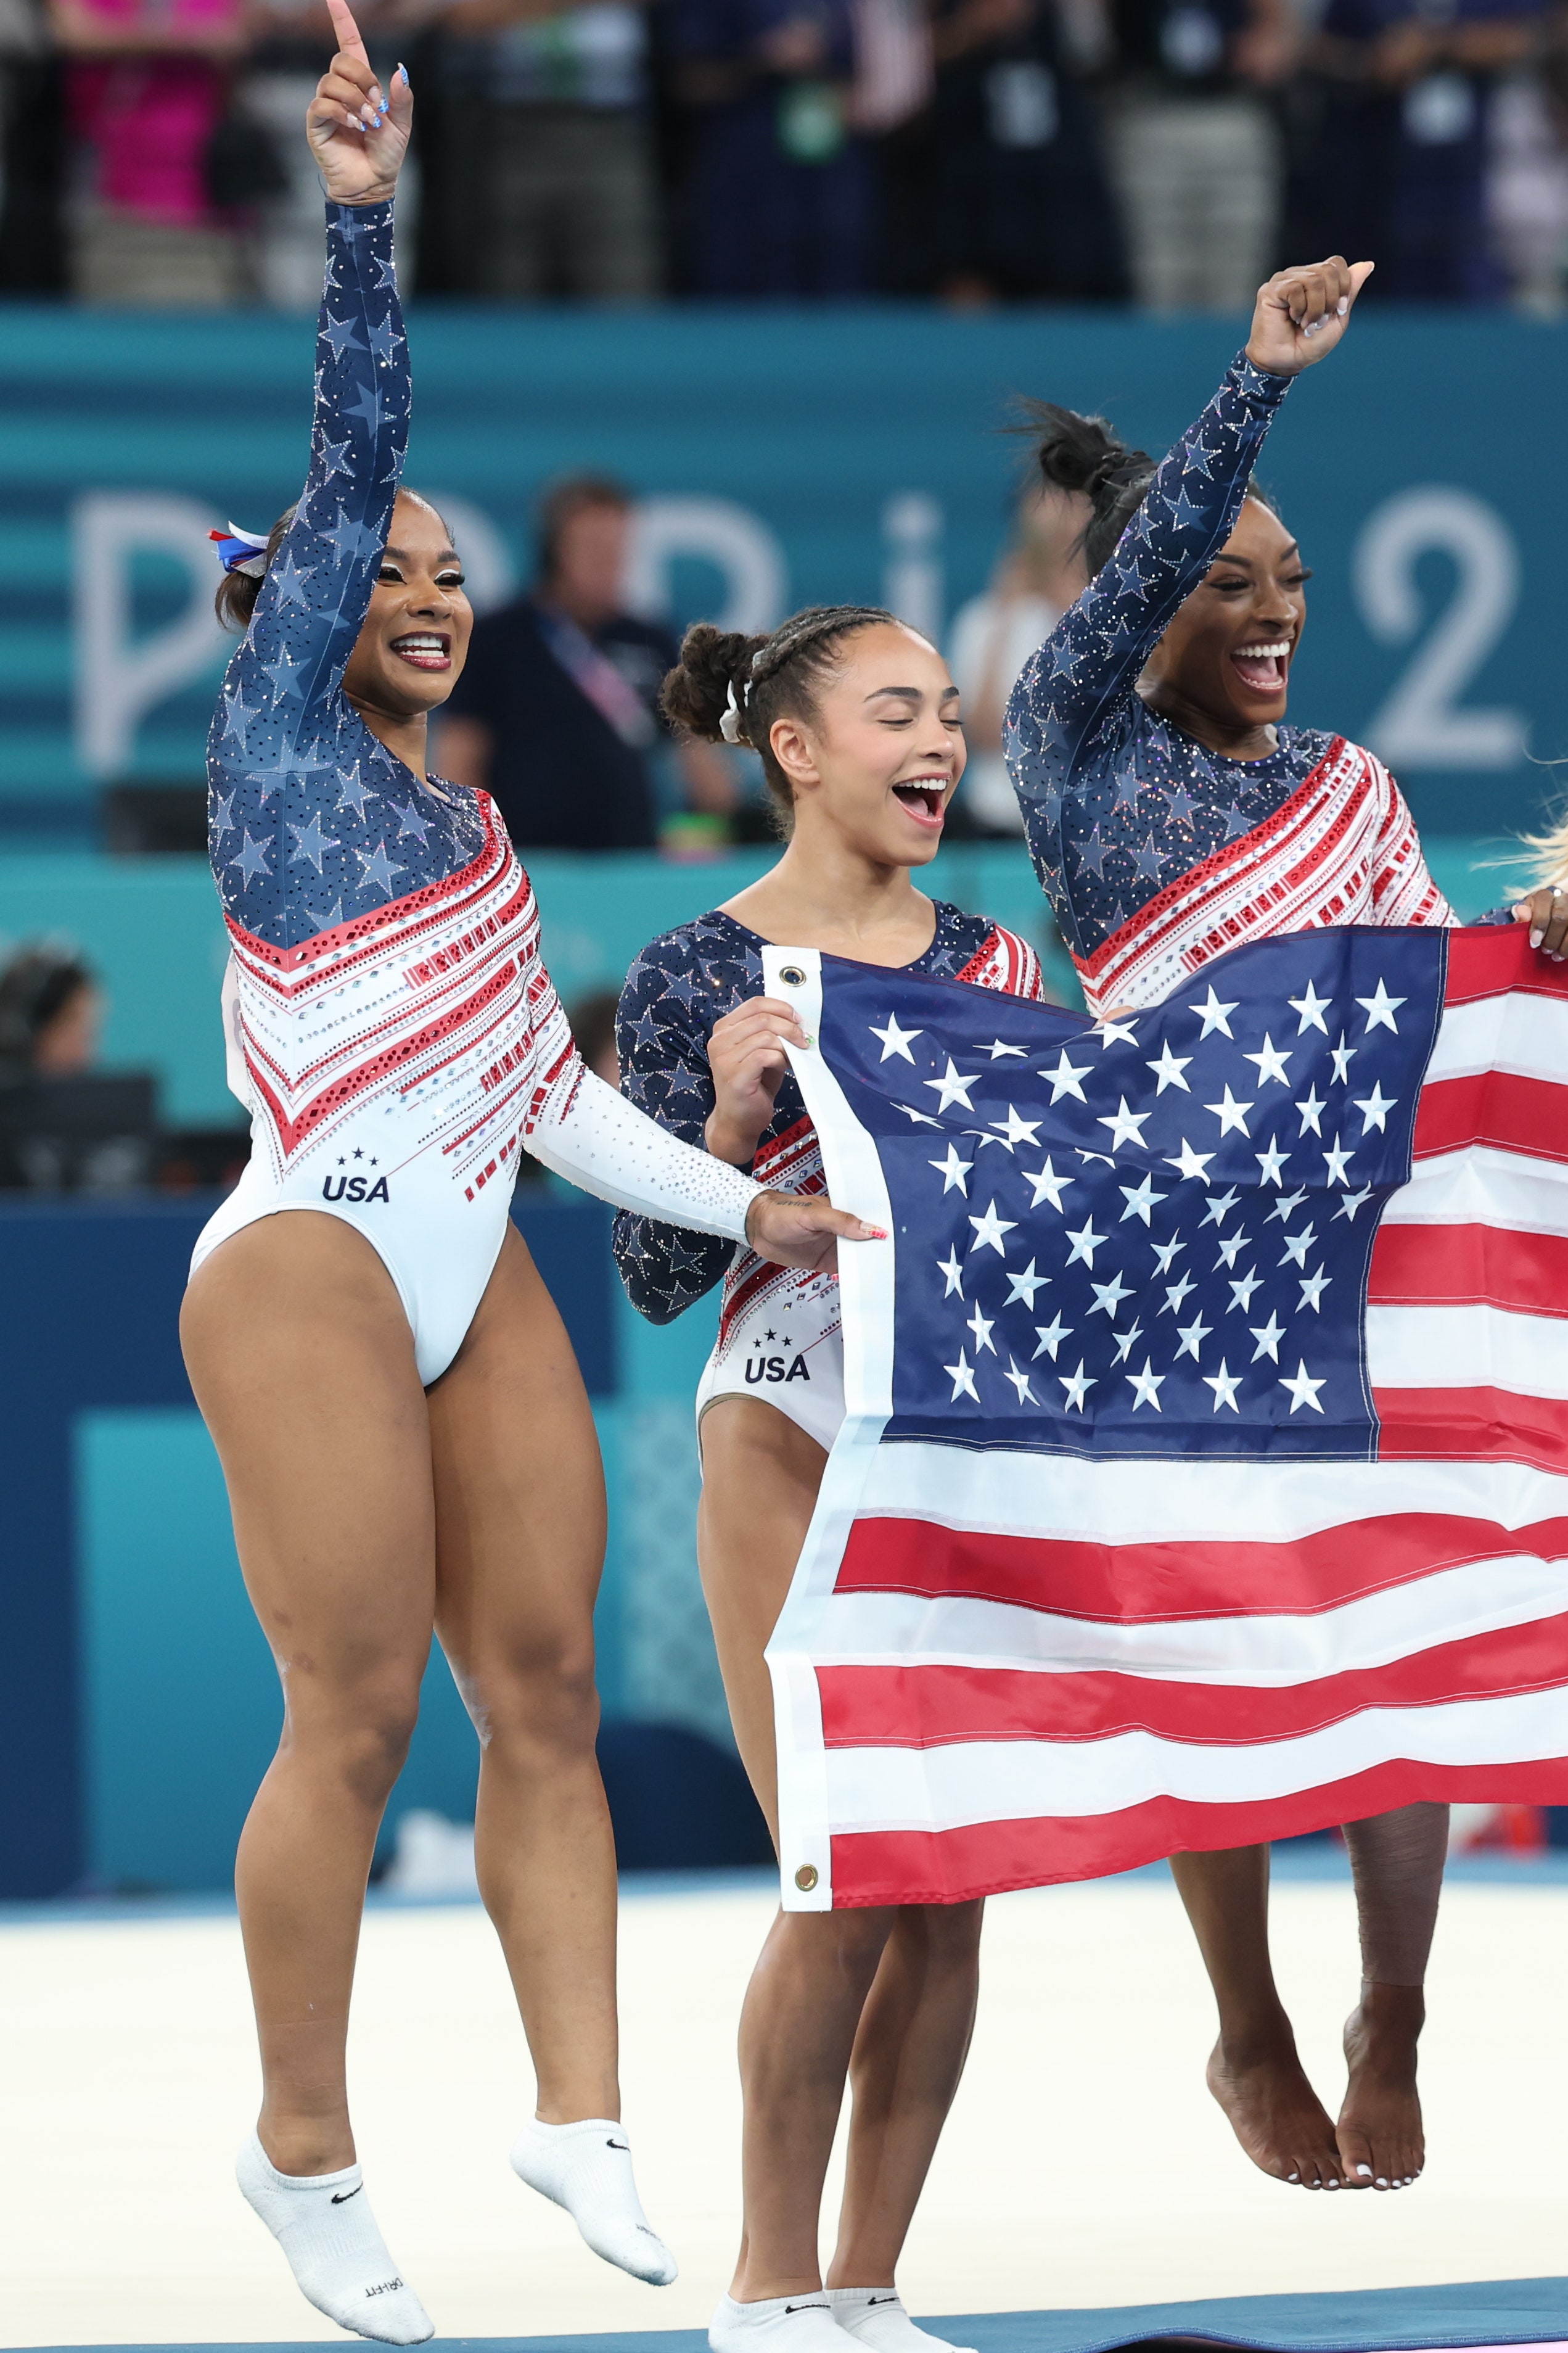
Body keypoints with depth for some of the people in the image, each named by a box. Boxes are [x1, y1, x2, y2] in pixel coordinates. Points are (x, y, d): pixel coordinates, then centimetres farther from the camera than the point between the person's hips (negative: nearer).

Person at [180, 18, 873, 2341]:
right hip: (311, 1269, -7)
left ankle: (580, 2115, 1)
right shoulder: (279, 733, 4)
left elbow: (557, 1092, 20)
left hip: (478, 1283, 7)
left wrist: (751, 1206, 10)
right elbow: (352, 461, -8)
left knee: (544, 1688, 0)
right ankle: (304, 2146, 2)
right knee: (358, 1713, -8)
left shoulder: (466, 821, 23)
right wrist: (361, 221, -19)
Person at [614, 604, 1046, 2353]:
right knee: (849, 1882, -10)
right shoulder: (698, 977, -3)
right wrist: (729, 1115, -19)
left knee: (952, 1882, 2)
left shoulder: (995, 965, 11)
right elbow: (658, 1280, -4)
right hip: (795, 1435, -5)